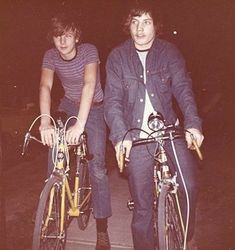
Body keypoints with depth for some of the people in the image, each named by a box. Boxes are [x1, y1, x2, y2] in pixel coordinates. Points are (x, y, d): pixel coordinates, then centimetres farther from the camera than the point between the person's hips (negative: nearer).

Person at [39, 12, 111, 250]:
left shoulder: (89, 50, -22)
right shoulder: (50, 56, -12)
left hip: (93, 108, -3)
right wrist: (45, 121, -43)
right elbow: (45, 86, -26)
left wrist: (80, 123, -47)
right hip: (68, 106, 4)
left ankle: (102, 229, 1)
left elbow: (89, 85, -35)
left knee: (96, 165, -10)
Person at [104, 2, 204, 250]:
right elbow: (112, 99, -6)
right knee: (142, 206, 1)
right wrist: (120, 134, -22)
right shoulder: (117, 57, 1)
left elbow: (183, 88, -4)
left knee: (189, 185, -14)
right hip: (136, 136, -1)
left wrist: (193, 123, -20)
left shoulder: (169, 51, 4)